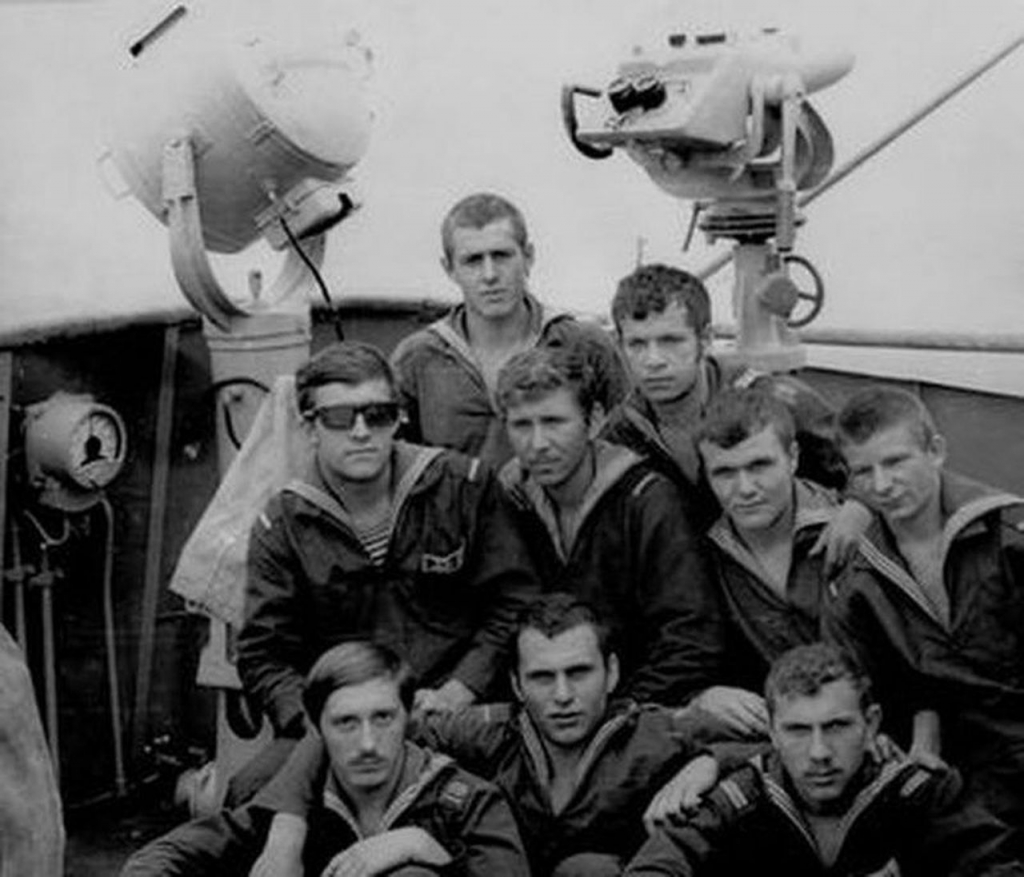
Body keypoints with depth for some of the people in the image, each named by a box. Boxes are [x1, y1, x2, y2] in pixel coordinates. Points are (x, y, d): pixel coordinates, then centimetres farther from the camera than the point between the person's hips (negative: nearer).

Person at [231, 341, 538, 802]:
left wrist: (460, 690, -8)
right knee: (248, 795, -28)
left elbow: (514, 603, 4)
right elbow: (264, 656, 4)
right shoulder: (281, 526, 5)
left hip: (455, 716, 0)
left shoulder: (463, 486, 3)